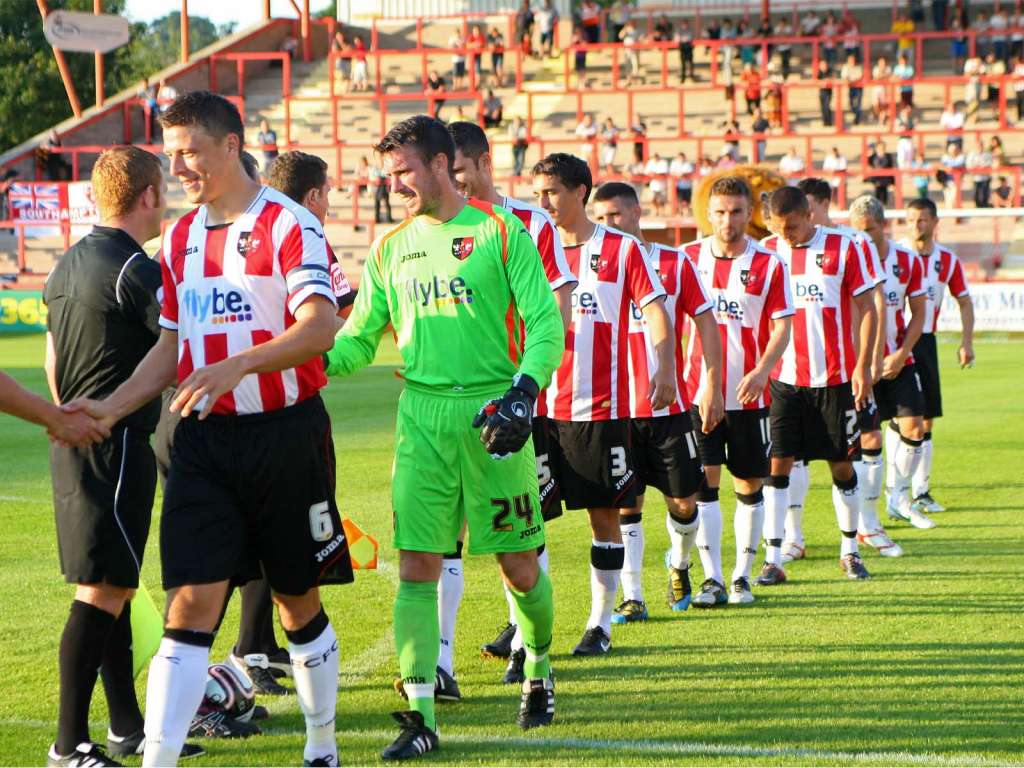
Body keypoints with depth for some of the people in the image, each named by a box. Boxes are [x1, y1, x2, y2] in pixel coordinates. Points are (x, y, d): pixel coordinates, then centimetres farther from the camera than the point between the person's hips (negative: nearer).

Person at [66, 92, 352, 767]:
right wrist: (111, 409, 8)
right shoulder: (180, 237, 13)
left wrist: (236, 365, -33)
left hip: (284, 433, -4)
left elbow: (320, 328, -21)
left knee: (299, 602, 9)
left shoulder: (288, 224, -9)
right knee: (191, 603, -6)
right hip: (204, 439, 4)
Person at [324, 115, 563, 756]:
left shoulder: (500, 232, -1)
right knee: (417, 566, -6)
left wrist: (523, 392, -21)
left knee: (519, 565, 6)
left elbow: (545, 322, -6)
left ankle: (539, 672, 33)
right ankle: (420, 717, -6)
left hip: (491, 415, -3)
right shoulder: (391, 248, 12)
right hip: (422, 417, 3)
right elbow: (359, 340, 15)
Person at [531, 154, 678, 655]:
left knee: (604, 515, 2)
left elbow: (655, 311, -5)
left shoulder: (621, 250, 0)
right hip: (540, 405, 3)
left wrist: (665, 367, -20)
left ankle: (600, 624, 12)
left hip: (601, 406, -3)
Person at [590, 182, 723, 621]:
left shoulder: (675, 264, 2)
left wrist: (713, 388, 0)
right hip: (618, 406, 0)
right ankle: (632, 598, 4)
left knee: (683, 502, 6)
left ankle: (679, 566, 34)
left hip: (672, 405, 0)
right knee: (626, 507, -1)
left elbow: (705, 323, 6)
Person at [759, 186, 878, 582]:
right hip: (783, 377, 1)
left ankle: (850, 550, 23)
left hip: (835, 377, -1)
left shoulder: (842, 248, -3)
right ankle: (772, 560, -4)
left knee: (842, 464, 6)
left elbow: (866, 308, 1)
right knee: (777, 464, -5)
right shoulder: (766, 251, 3)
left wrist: (863, 366, -5)